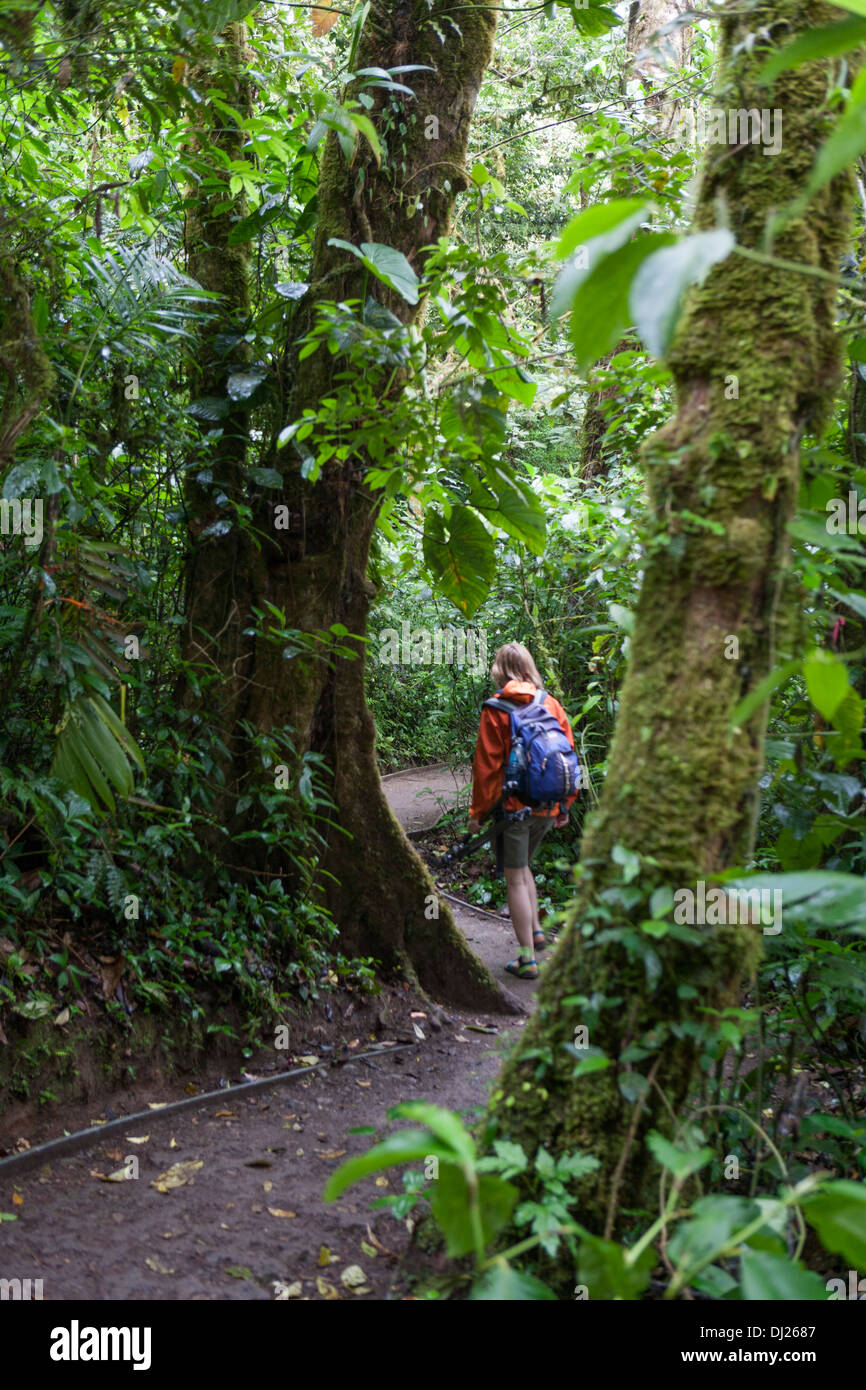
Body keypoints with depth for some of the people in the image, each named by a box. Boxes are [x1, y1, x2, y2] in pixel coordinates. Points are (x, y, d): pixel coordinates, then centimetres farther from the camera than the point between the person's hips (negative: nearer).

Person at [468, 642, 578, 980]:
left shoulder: (496, 709, -8)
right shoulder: (551, 704, 4)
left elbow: (487, 765, -9)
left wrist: (478, 812, -2)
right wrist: (564, 805, 17)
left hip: (512, 804, -5)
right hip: (546, 806, 5)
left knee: (515, 879, 3)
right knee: (523, 866, 26)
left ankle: (528, 959, 5)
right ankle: (536, 931, 26)